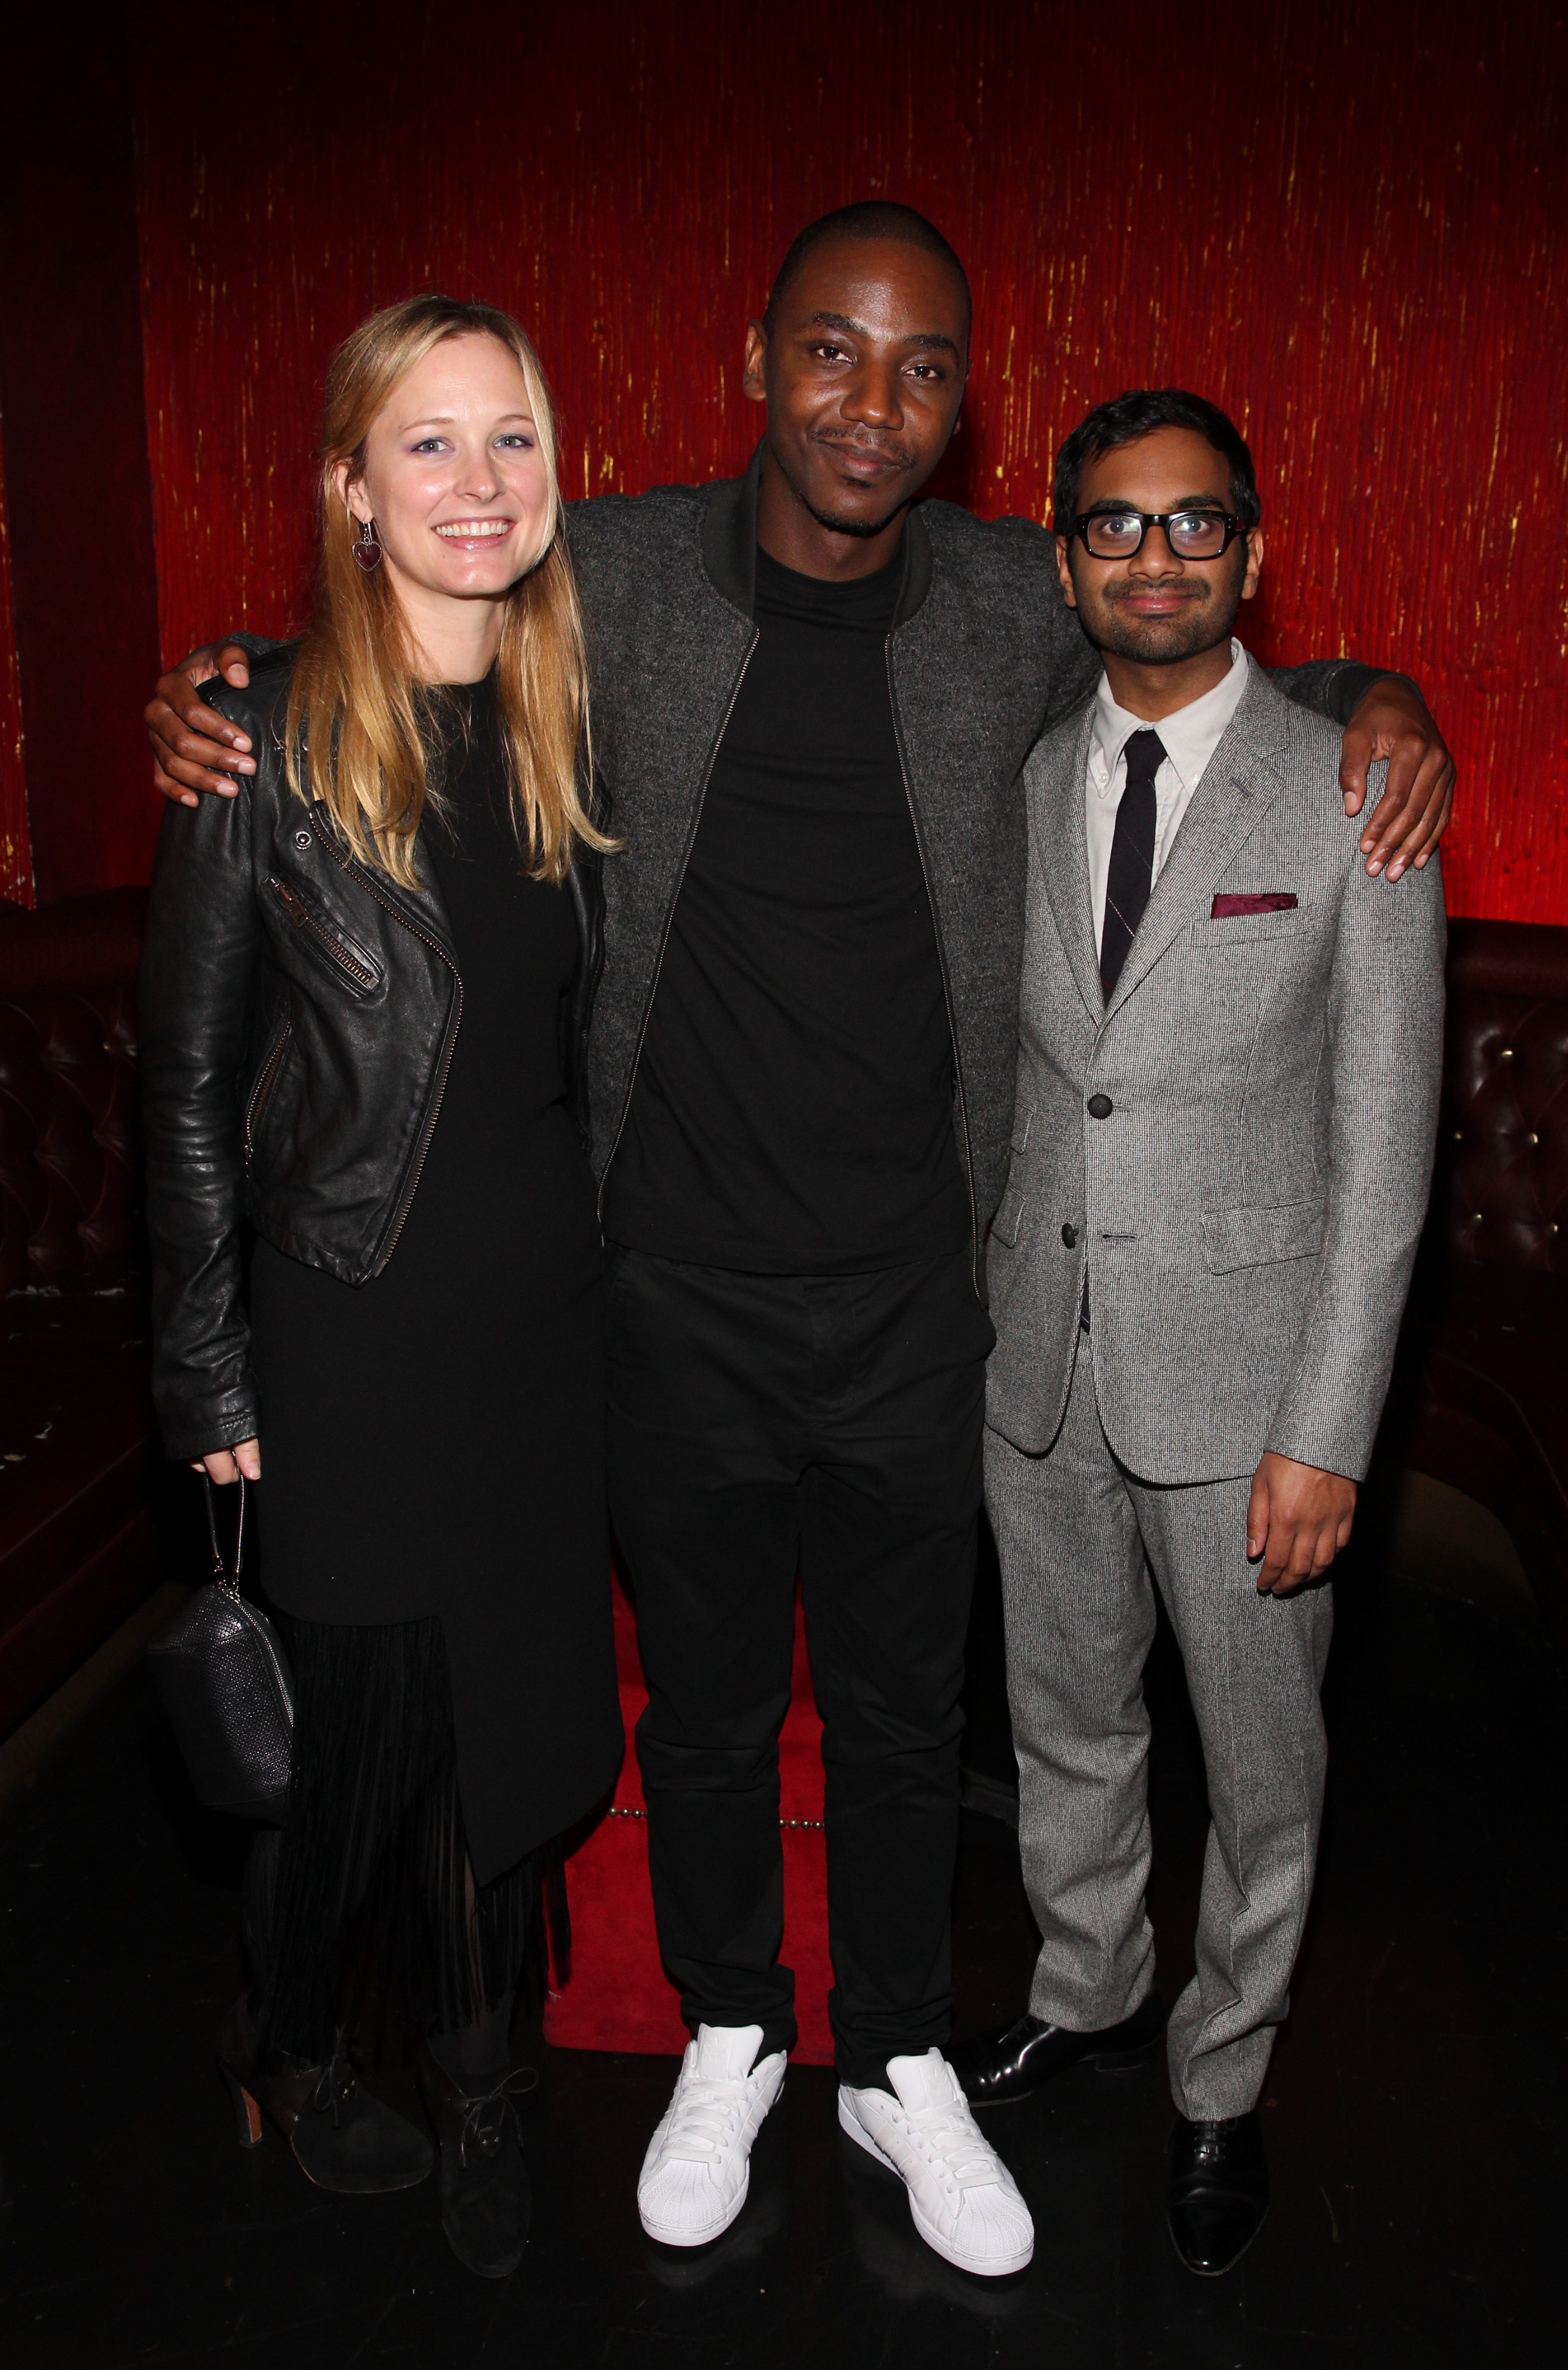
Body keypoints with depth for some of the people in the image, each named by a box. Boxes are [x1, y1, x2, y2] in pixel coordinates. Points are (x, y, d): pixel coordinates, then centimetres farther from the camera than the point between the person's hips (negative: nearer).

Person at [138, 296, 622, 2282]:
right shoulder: (271, 748, -11)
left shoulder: (565, 729, 5)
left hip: (546, 1313, 5)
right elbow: (188, 1088, -7)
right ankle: (286, 2043, 42)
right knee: (370, 1730, 10)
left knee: (522, 1726, 14)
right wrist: (210, 1384, -6)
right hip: (361, 1325, -4)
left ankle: (476, 2082, 39)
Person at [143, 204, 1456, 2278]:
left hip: (918, 1305, 1)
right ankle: (729, 2038, 44)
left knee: (904, 1715, 18)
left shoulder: (1020, 607, -3)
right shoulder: (612, 578, -5)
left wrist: (1374, 697, -4)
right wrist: (213, 704, -8)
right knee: (707, 1712, 18)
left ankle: (899, 2064, 42)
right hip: (683, 1301, 0)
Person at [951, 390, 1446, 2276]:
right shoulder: (1016, 787, 3)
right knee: (1066, 1724, 21)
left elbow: (1383, 1146, -10)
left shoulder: (1352, 797, -9)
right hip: (1039, 1361, 4)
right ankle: (1087, 1995, 47)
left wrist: (1325, 1432, -13)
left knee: (1261, 1768, 13)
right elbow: (999, 1073, 9)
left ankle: (1221, 2083, 38)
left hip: (1241, 1377, -3)